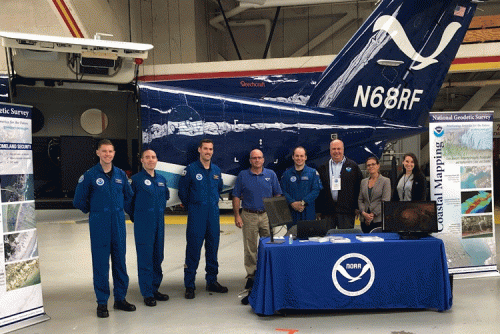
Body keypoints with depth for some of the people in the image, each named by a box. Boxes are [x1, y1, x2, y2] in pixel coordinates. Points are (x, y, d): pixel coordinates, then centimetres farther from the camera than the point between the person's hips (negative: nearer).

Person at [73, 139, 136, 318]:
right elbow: (79, 201, 2)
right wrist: (95, 211, 11)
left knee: (120, 261, 9)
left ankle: (120, 298, 20)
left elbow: (128, 196, 20)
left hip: (118, 223, 4)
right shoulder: (90, 175, -5)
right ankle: (102, 302, 10)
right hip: (99, 224, -3)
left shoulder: (120, 174, 7)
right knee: (100, 263, 0)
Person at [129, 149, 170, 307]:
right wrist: (135, 217, 5)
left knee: (158, 257, 11)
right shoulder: (136, 179, -6)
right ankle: (147, 293, 5)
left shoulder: (162, 180, 11)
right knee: (145, 258, -3)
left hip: (159, 223, 6)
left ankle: (155, 289, 23)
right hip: (143, 225, -6)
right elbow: (129, 200, -2)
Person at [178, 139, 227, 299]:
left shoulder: (216, 170, 10)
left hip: (213, 214, 5)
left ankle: (212, 281, 22)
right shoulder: (191, 169, -5)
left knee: (212, 249, 10)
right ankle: (189, 286, 3)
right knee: (193, 250, -4)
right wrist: (191, 207, 9)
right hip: (196, 216, -5)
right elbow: (182, 191, 2)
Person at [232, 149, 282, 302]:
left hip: (267, 215, 1)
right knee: (250, 248, 3)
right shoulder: (242, 176, 3)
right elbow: (236, 197, 3)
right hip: (249, 216, -1)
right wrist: (237, 215, -5)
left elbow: (277, 195, 10)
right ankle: (251, 276, 13)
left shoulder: (271, 174, 7)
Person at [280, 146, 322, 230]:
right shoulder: (287, 174, 10)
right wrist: (293, 203, -13)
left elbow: (316, 190, -3)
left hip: (308, 212, -1)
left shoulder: (313, 172, 6)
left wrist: (303, 202, -13)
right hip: (292, 212, 1)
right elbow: (283, 191, 3)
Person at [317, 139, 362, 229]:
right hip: (327, 212, 2)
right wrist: (318, 210, 4)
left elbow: (359, 187, 4)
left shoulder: (353, 166, 6)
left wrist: (357, 207, -1)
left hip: (346, 211, -1)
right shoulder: (322, 168, 11)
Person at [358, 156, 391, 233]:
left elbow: (385, 201, -7)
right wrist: (364, 213, -6)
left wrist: (373, 214, -12)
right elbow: (360, 200, 12)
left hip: (379, 220, -4)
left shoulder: (385, 181, 1)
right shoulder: (363, 181, 16)